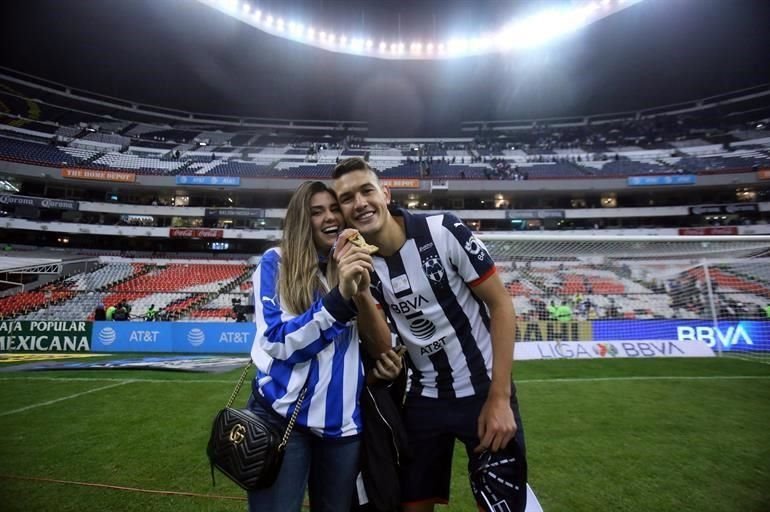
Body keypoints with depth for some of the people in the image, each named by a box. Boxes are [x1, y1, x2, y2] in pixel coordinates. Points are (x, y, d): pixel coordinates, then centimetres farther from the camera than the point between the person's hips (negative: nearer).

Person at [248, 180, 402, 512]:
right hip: (282, 416, -3)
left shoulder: (355, 268, 4)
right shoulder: (276, 262, -5)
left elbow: (383, 346, -4)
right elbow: (278, 343, -15)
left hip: (342, 420, 4)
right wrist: (340, 295, -27)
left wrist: (361, 290, -22)